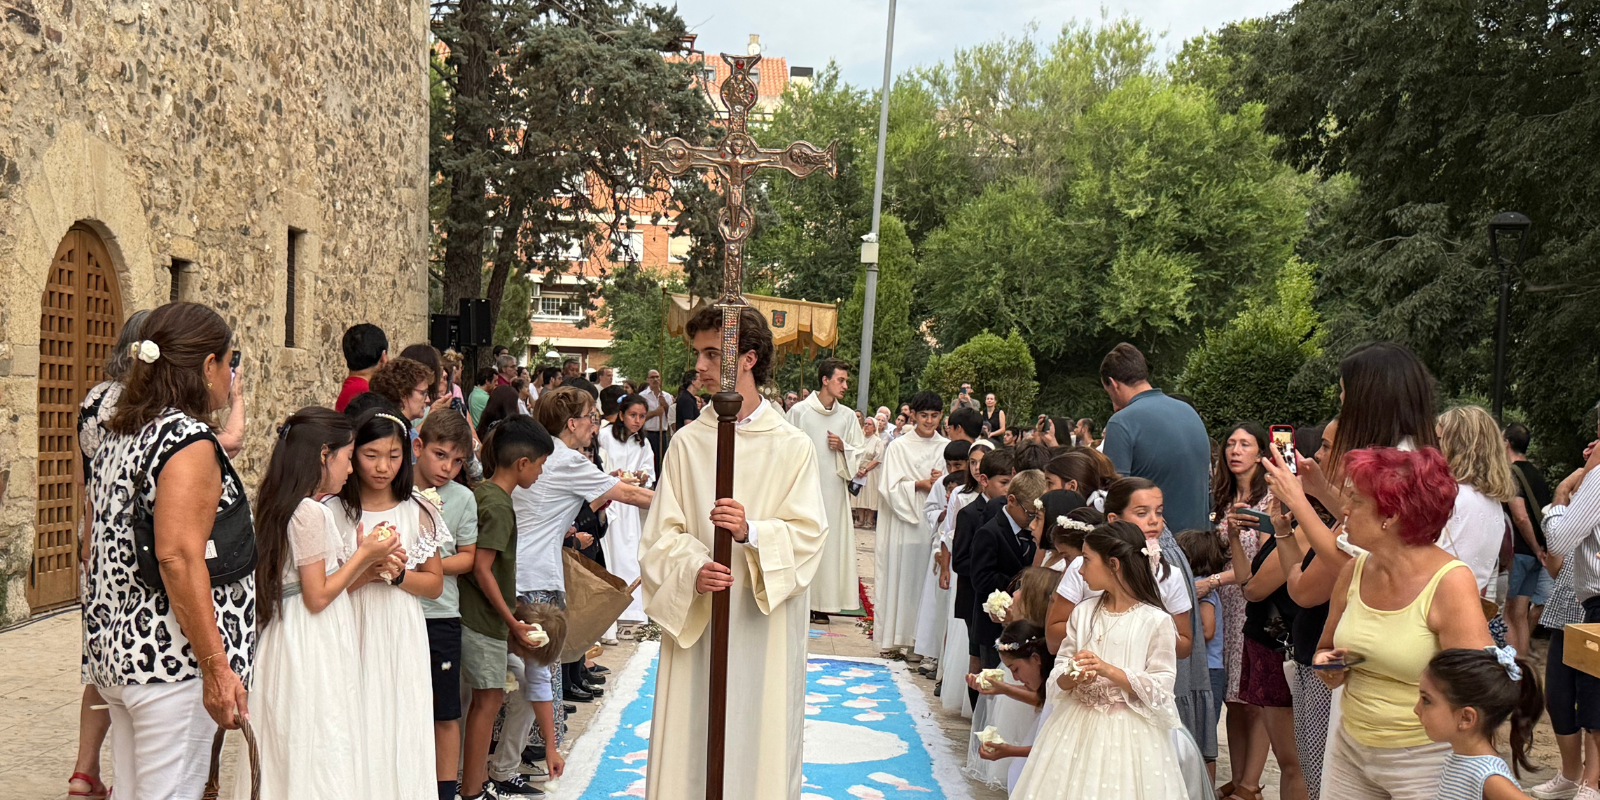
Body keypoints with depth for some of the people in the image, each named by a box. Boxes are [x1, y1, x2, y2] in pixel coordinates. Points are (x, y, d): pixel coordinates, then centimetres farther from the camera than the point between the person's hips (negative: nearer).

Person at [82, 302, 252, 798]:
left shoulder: (118, 435, 13)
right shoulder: (190, 440, -15)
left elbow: (97, 545, 19)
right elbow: (178, 558, -23)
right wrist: (216, 665, -23)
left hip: (113, 647, 9)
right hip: (172, 661, -9)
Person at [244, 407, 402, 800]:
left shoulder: (284, 507, 12)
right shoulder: (311, 512, -17)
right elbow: (318, 597, -17)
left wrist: (366, 566, 8)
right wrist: (363, 555, -8)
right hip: (311, 650, -10)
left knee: (287, 760, 12)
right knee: (320, 764, -5)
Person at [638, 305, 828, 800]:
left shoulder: (792, 447, -1)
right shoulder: (688, 443, 4)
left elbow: (809, 534, -6)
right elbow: (663, 533, 0)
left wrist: (752, 533, -23)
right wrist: (693, 569, -19)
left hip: (765, 625, -1)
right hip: (694, 620, 2)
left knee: (761, 735, 4)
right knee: (691, 741, 5)